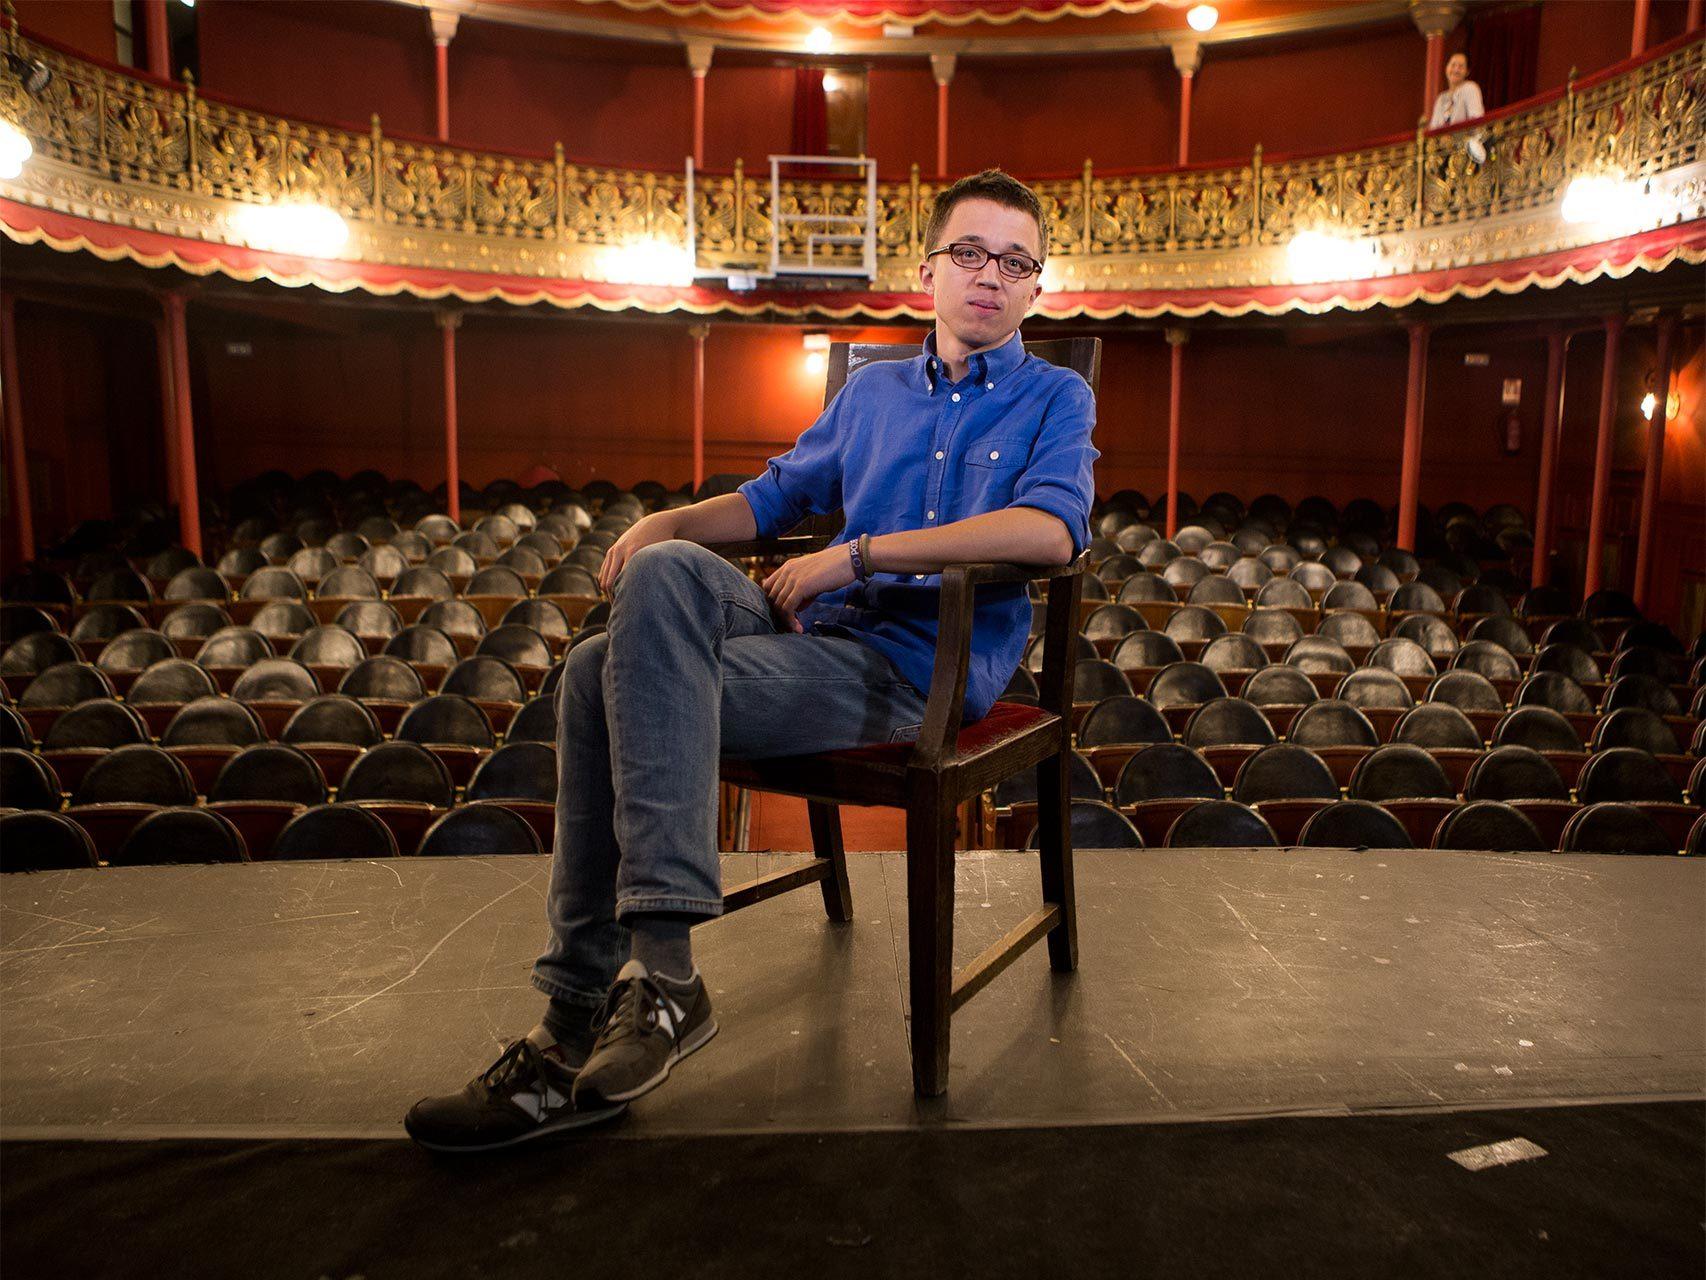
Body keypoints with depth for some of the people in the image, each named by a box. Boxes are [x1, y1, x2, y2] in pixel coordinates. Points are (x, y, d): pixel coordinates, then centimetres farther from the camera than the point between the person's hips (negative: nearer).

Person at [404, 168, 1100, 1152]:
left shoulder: (1056, 399, 7)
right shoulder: (874, 390, 25)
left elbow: (1053, 530, -14)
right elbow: (775, 496, 30)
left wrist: (857, 553, -15)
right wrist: (669, 521, 7)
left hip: (924, 669, -6)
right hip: (821, 630, 6)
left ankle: (659, 972, -17)